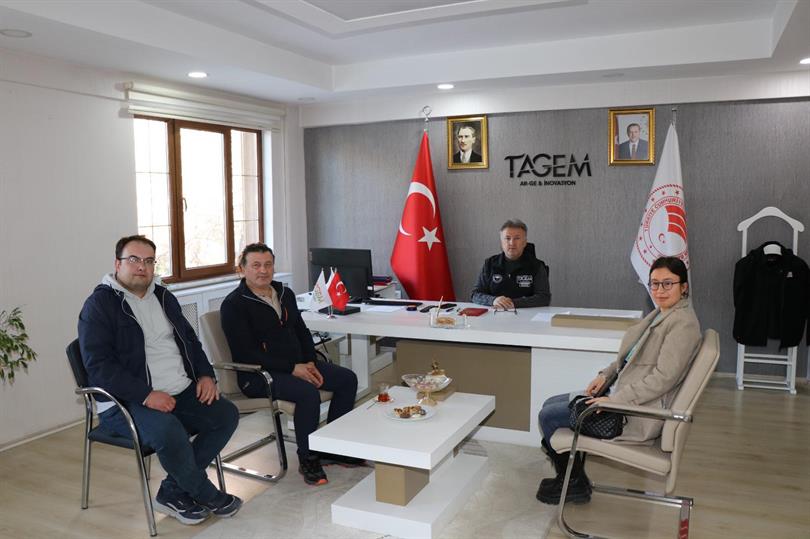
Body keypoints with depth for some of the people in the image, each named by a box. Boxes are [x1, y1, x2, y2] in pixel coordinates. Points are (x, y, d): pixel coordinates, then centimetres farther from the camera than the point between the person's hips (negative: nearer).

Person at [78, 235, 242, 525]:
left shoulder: (163, 297, 15)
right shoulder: (99, 304, -6)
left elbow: (190, 340, 23)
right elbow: (98, 366, -15)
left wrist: (205, 374, 4)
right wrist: (146, 395, -23)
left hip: (182, 392, 7)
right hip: (126, 402, -7)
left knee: (227, 414, -10)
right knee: (168, 430, -34)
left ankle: (173, 492, -2)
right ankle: (209, 496, -7)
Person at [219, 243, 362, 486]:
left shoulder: (285, 293, 13)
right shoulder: (234, 305, -10)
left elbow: (302, 331, 19)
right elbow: (245, 354, -18)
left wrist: (309, 362, -1)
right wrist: (292, 368, -21)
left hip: (296, 365, 8)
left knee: (347, 379, -4)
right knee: (309, 393, -32)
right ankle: (308, 458, -11)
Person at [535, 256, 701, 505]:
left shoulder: (684, 323, -18)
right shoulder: (660, 314, 11)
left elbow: (663, 378, -24)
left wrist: (615, 400, -24)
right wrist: (606, 374, 5)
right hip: (624, 393, 10)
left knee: (549, 416, -9)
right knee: (550, 405, 12)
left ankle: (573, 483, 11)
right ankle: (572, 477, 20)